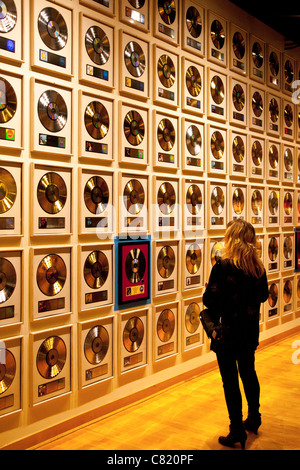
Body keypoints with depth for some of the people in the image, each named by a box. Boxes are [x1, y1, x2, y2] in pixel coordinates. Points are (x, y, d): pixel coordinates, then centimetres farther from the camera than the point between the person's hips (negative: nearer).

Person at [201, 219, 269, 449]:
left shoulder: (222, 267, -20)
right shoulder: (258, 267, -3)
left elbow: (209, 300, -16)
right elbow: (263, 295, 11)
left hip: (227, 332, -6)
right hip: (250, 330, 6)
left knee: (230, 381, 5)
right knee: (249, 372, 23)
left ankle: (237, 432, 15)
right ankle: (254, 418, 40)